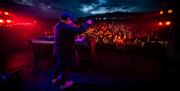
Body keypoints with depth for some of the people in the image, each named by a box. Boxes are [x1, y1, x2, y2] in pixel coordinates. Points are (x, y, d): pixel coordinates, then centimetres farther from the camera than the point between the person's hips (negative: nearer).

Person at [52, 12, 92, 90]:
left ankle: (55, 78, 48)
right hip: (66, 51, -9)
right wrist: (87, 23, -16)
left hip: (58, 50, 10)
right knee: (65, 67, 9)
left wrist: (71, 25, 8)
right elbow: (80, 30, -30)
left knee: (58, 64, 26)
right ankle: (63, 84, 30)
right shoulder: (66, 27, -27)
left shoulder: (57, 25, 4)